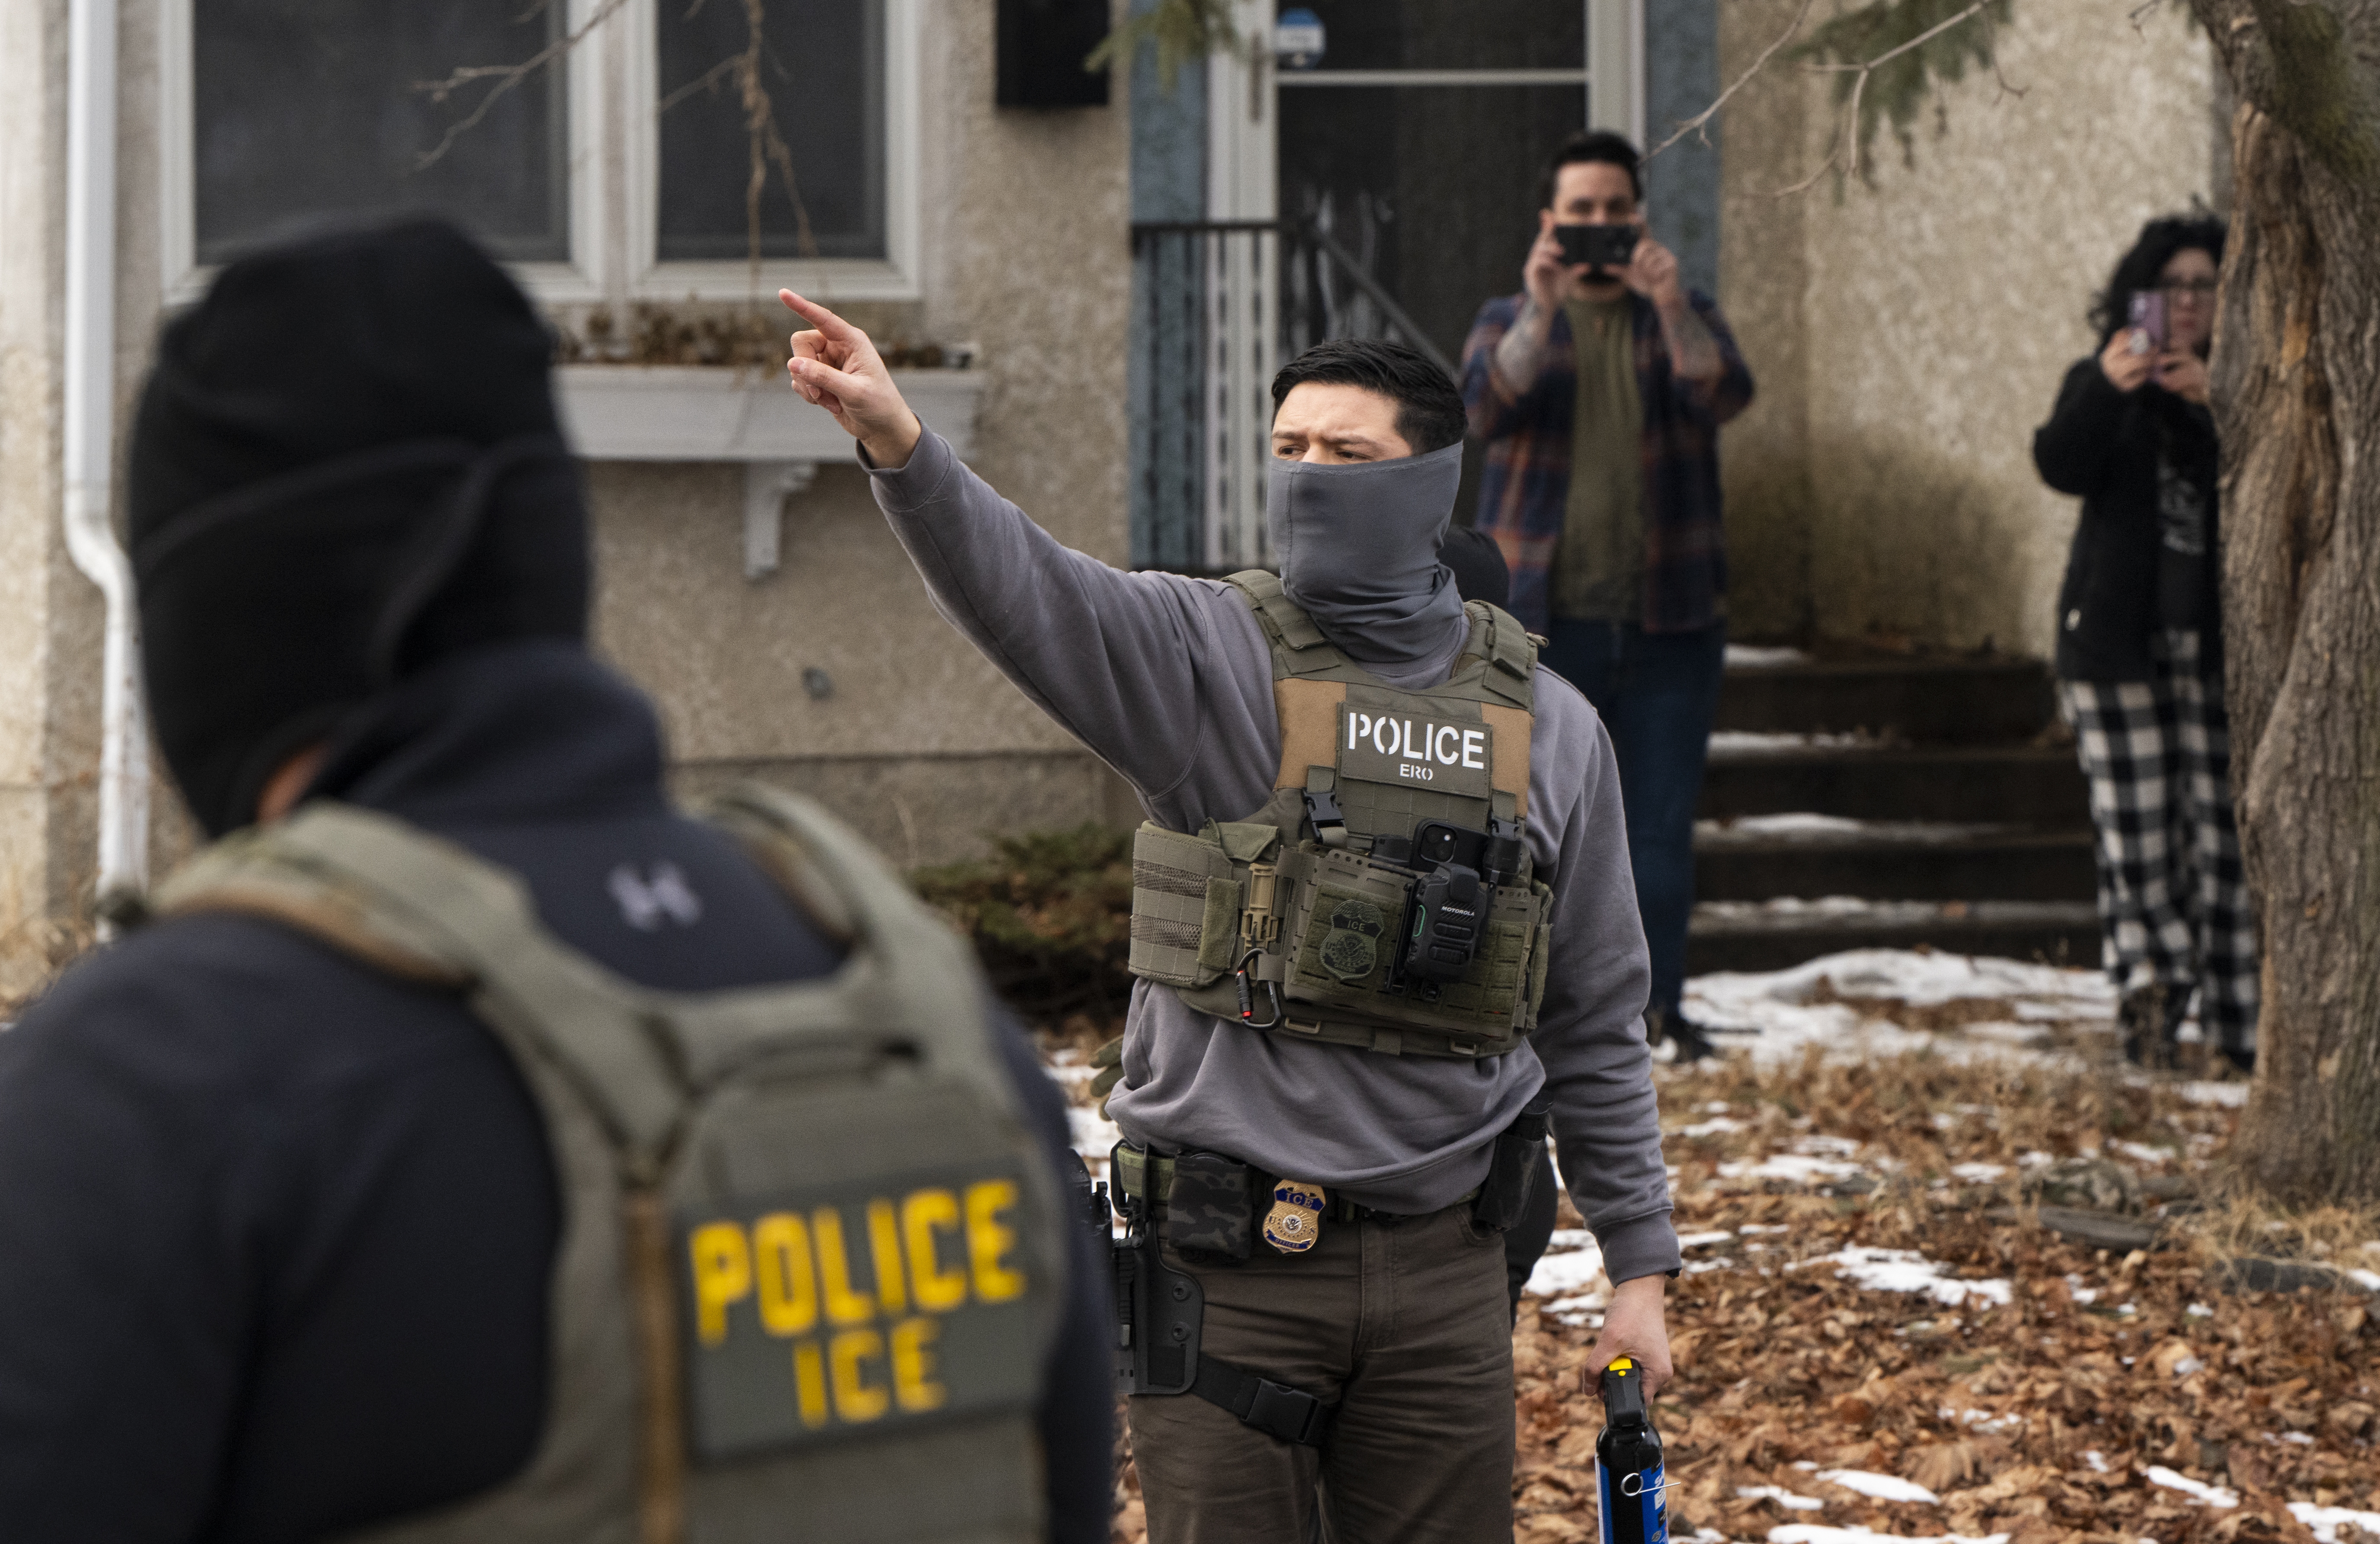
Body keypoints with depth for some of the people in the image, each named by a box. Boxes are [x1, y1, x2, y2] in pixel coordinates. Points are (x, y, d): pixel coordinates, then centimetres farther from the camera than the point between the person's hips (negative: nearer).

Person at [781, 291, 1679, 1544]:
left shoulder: (1548, 731, 6)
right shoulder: (1207, 656, -3)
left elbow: (1595, 1027, 12)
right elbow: (1021, 592, -24)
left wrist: (1638, 1262, 11)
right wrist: (896, 442, -43)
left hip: (1438, 1261, 3)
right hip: (1229, 1264, -2)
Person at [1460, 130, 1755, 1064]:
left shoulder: (1685, 319, 10)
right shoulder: (1509, 322, 7)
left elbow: (1725, 395, -12)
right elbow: (1487, 411, -13)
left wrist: (1670, 303, -28)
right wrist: (1541, 310, -27)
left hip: (1668, 622, 1)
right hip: (1541, 619, -1)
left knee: (1661, 822, 0)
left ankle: (1656, 1004, 6)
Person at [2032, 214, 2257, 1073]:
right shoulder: (2098, 384, 10)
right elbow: (2060, 467, -9)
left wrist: (2217, 400, -23)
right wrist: (2109, 390, -26)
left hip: (2217, 642, 0)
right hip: (2120, 641, 0)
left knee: (2224, 824, -4)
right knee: (2136, 824, -6)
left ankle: (2238, 1022, -2)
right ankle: (2151, 983, 0)